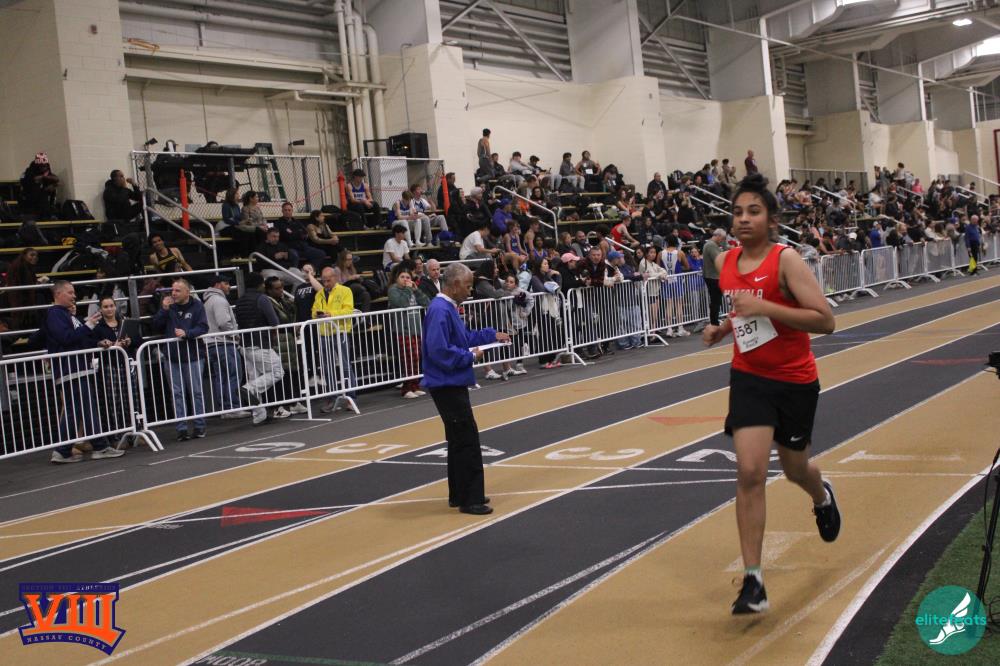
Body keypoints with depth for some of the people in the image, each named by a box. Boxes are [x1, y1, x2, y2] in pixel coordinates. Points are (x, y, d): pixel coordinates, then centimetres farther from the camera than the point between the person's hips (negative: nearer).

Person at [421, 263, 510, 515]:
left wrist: (492, 335, 18)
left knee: (460, 440, 16)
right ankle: (470, 499, -3)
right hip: (447, 385, -11)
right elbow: (439, 350, -27)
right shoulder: (440, 310, -20)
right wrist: (470, 356, -17)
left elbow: (464, 337, 25)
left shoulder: (448, 308, 13)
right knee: (467, 440, -7)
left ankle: (459, 494, 24)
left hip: (453, 384, 11)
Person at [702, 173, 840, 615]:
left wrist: (763, 307, -30)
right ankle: (752, 582, -8)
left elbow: (825, 320, -24)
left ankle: (823, 497, 58)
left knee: (794, 468, 17)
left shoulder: (786, 260, -17)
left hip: (795, 380, -3)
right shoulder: (725, 262, 0)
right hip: (749, 377, 3)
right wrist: (723, 329, 2)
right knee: (749, 471, -13)